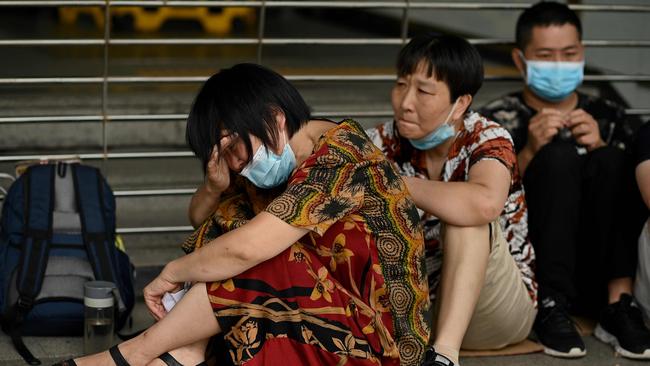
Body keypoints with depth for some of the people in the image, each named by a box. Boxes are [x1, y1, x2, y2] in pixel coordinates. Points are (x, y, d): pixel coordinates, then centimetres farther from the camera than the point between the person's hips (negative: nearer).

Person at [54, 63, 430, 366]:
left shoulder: (341, 156, -22)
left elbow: (246, 248, -29)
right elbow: (202, 215, 13)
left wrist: (172, 272, -13)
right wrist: (219, 183, -9)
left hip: (377, 334, -9)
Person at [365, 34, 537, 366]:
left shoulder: (486, 140, -17)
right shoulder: (385, 143, -4)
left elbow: (485, 203, -40)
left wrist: (396, 184, -30)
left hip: (495, 310, -3)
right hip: (416, 305, 3)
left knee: (465, 217, -30)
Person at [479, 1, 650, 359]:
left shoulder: (608, 118, 14)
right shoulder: (496, 121, 6)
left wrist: (603, 151, -13)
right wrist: (529, 154, -18)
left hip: (597, 277, 2)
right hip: (530, 272, -2)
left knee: (608, 161, -20)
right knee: (559, 155, -22)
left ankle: (617, 303, -26)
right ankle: (551, 308, -30)